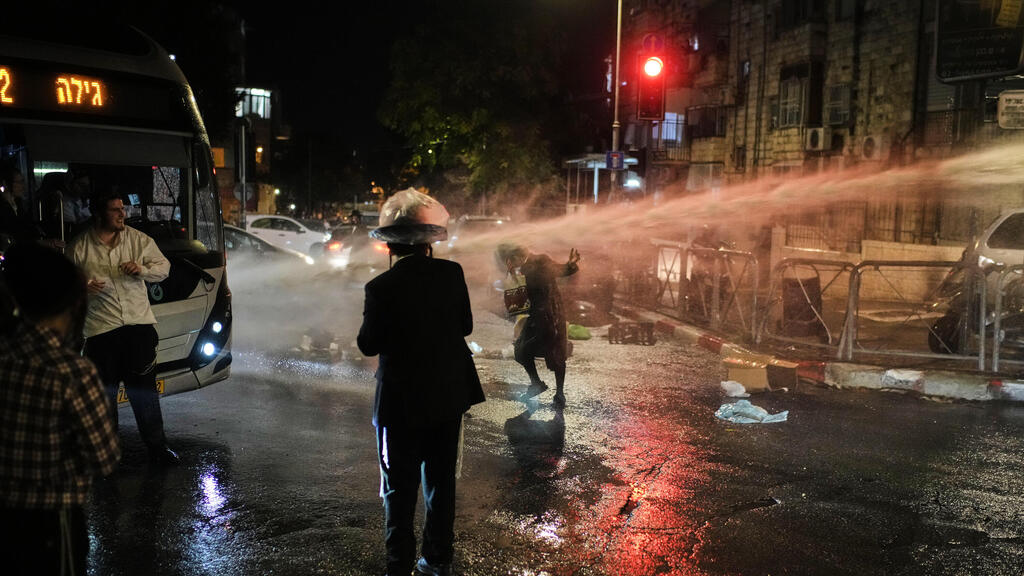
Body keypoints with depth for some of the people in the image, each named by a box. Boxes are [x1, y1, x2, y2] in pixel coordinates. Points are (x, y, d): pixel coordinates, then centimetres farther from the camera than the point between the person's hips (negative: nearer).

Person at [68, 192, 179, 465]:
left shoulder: (138, 239, 6)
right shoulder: (79, 247, 3)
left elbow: (163, 267, 11)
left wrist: (142, 269, -10)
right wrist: (82, 288, -13)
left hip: (139, 322, 1)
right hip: (101, 328, -1)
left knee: (144, 387, 4)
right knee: (104, 392, 7)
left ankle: (156, 444, 14)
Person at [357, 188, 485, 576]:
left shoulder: (382, 287, -18)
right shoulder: (451, 274, -8)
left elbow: (368, 344, -10)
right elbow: (464, 326, 3)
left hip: (402, 401, -4)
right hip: (448, 396, 4)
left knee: (400, 488, 10)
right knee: (441, 479, 18)